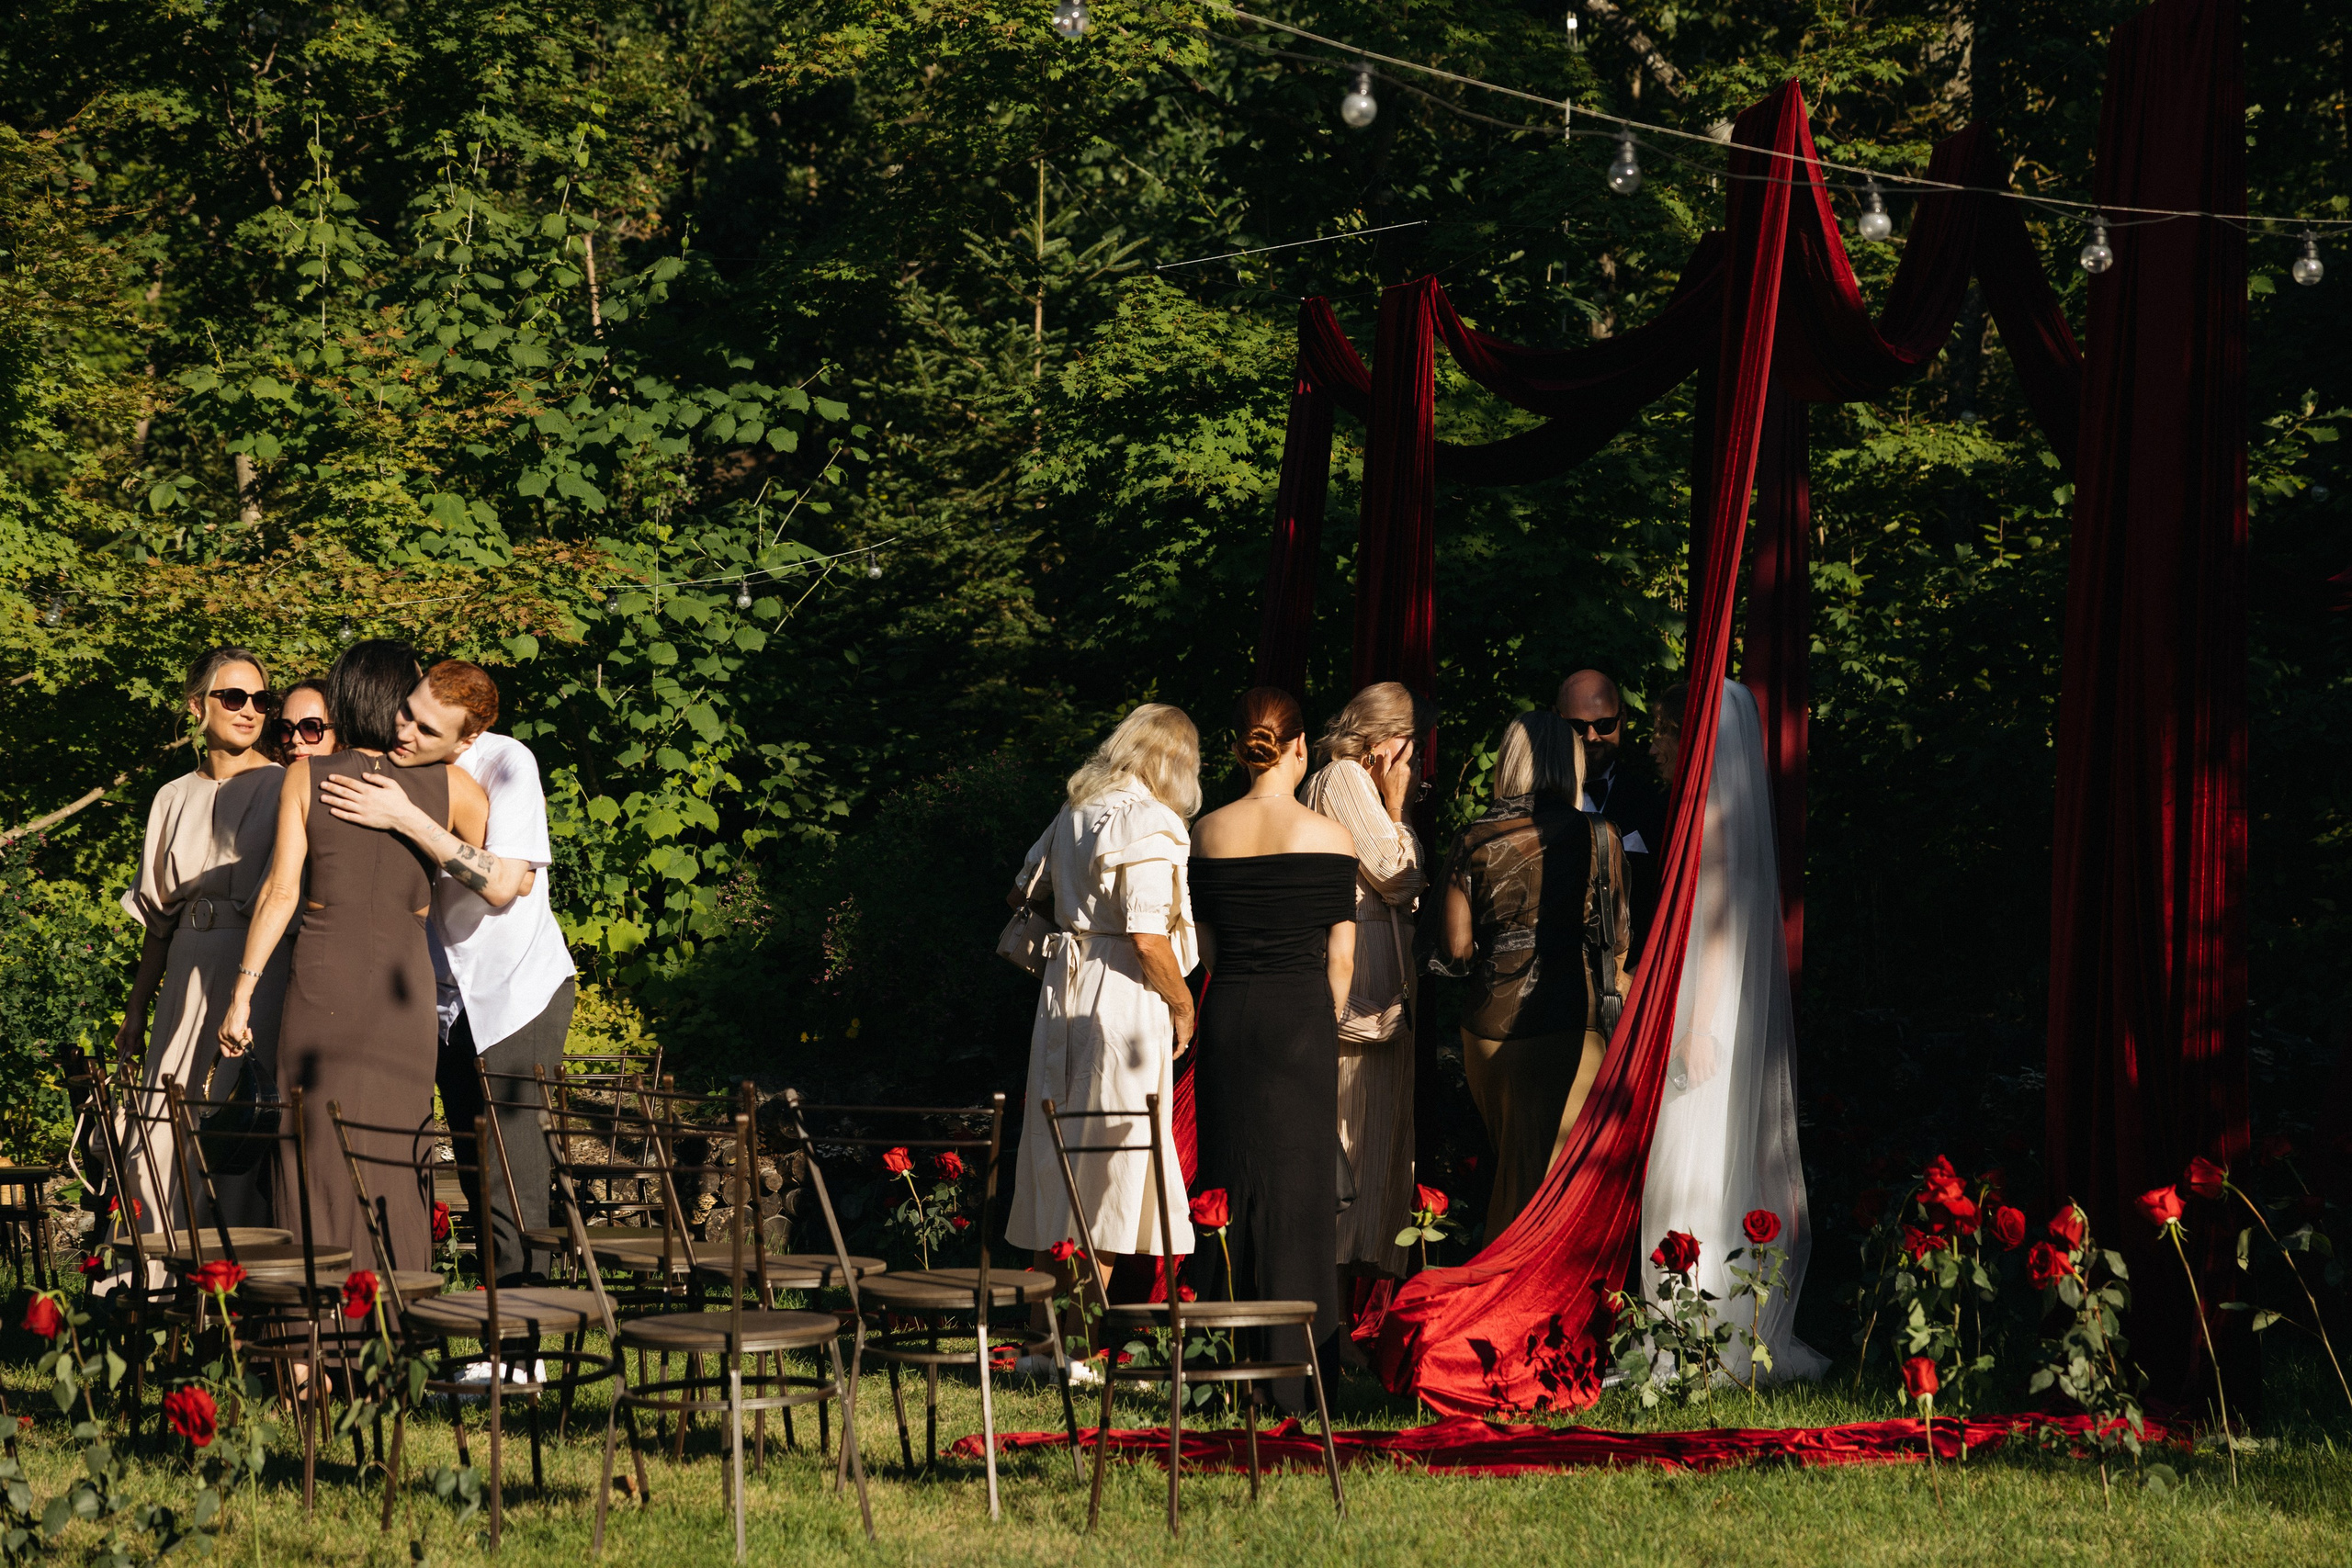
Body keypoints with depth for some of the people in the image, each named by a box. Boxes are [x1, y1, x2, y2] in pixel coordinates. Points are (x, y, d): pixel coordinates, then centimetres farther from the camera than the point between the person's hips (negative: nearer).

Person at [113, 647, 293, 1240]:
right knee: (163, 1141, -1)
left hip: (260, 971, -5)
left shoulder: (284, 788, 0)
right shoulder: (176, 800, 15)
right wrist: (136, 1007, 17)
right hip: (188, 974, 5)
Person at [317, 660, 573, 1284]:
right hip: (450, 993, 6)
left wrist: (407, 819, -34)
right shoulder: (396, 767, -3)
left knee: (513, 1179, -13)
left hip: (520, 990, -6)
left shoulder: (507, 764, -20)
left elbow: (504, 884, -30)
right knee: (475, 1170, 8)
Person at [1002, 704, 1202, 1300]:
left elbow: (1022, 894, 20)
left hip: (1064, 984, 8)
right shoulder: (1148, 824, -14)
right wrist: (1183, 1008, -7)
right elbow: (1148, 938, -20)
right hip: (1123, 998, -8)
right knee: (1113, 1154, -2)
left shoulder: (1075, 811, 9)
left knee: (1057, 1148, 13)